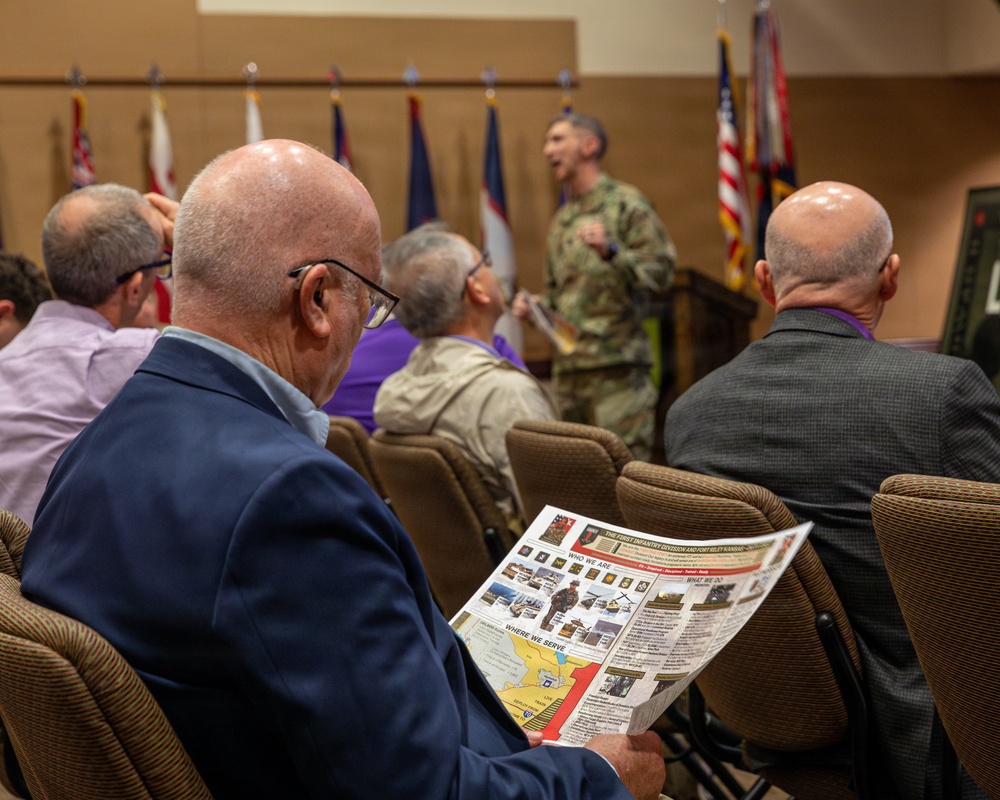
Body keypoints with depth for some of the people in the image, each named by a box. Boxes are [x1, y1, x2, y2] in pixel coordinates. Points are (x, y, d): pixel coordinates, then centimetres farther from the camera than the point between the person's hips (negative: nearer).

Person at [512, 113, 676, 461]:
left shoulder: (625, 203, -1)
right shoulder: (561, 220, 20)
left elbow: (662, 270, -9)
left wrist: (610, 251, -21)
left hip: (616, 364, -7)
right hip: (567, 366, 7)